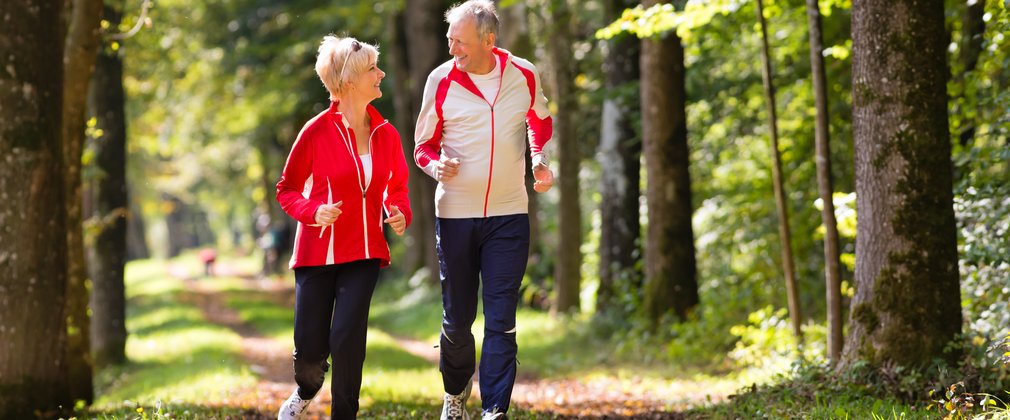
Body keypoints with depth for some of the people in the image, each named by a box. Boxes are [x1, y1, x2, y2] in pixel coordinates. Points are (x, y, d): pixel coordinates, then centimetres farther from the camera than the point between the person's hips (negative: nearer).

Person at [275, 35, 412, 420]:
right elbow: (287, 189, -1)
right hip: (318, 250, -2)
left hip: (364, 251, 2)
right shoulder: (316, 131, -9)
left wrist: (400, 214, -4)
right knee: (309, 349, 2)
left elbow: (396, 186, 17)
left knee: (347, 338, -14)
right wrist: (313, 212, -19)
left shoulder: (386, 135, 2)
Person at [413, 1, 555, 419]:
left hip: (508, 215, 0)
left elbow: (540, 123, 19)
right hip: (455, 214, 0)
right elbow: (423, 145, 4)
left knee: (501, 320, -5)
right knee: (456, 318, 8)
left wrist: (540, 160, 0)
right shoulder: (441, 80, -6)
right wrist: (436, 164, -18)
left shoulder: (524, 75, -2)